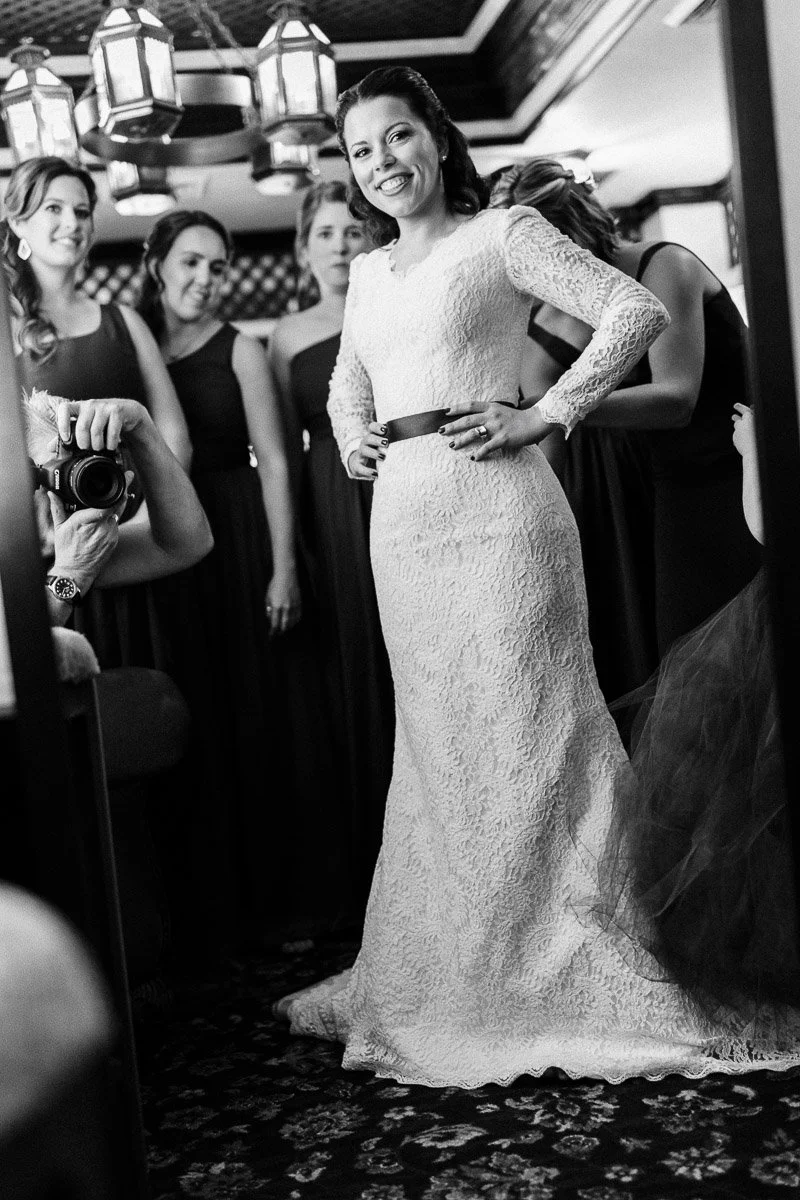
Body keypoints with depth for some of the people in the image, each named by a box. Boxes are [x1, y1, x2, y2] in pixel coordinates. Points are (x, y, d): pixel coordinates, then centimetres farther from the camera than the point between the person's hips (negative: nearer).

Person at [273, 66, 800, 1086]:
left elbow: (637, 312, -8)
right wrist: (352, 442, 13)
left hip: (494, 509, -6)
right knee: (437, 745, 11)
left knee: (527, 734, -5)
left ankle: (587, 980, 8)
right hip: (401, 522, 7)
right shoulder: (368, 273, 19)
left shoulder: (502, 234, 0)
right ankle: (456, 980, 23)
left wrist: (544, 416, -13)